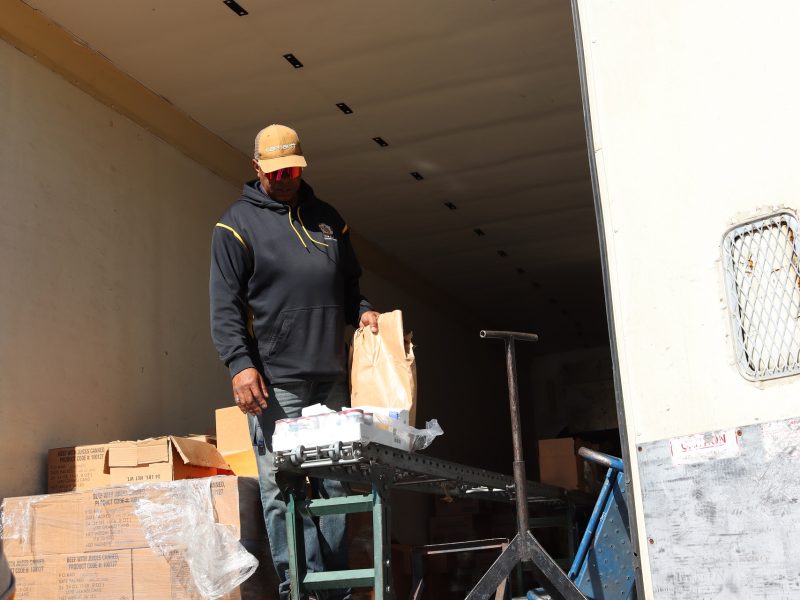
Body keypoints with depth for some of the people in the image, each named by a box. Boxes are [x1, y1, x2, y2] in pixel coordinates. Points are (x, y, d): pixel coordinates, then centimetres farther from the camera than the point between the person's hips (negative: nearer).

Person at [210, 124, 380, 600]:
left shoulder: (328, 218, 19)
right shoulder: (238, 224, 3)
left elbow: (349, 284, 27)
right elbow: (225, 305, -4)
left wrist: (362, 310, 5)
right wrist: (240, 364, -15)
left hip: (331, 379, 5)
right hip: (275, 381, -5)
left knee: (333, 485, 6)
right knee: (283, 490, -8)